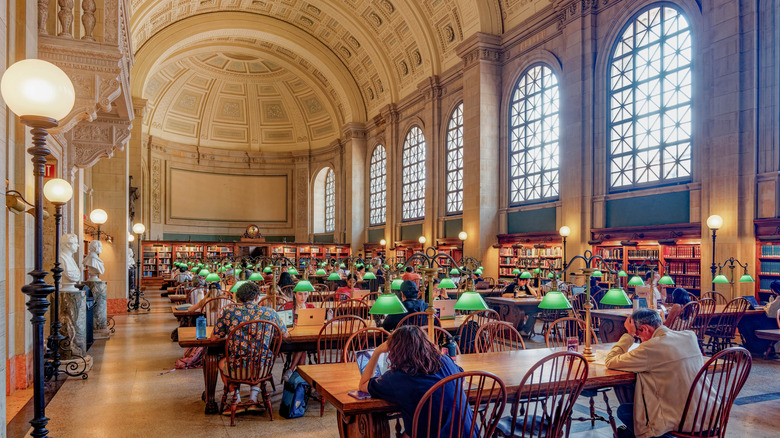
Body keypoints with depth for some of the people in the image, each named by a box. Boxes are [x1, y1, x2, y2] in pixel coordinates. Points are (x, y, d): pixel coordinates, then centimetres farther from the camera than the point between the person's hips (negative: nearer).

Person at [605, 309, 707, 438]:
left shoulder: (651, 348, -20)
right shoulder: (690, 336, 0)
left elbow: (609, 362, -10)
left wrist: (629, 335, -3)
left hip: (679, 422, -7)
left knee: (623, 410, 12)